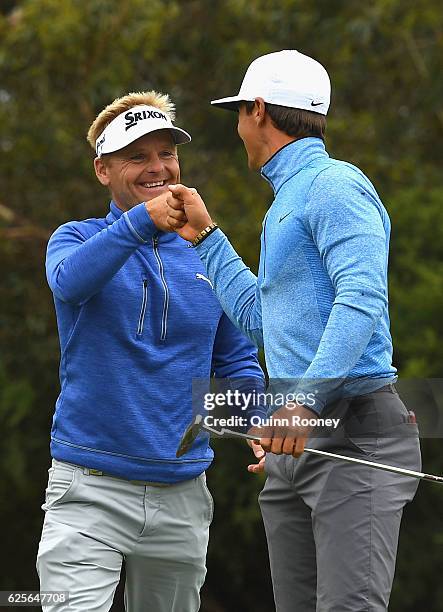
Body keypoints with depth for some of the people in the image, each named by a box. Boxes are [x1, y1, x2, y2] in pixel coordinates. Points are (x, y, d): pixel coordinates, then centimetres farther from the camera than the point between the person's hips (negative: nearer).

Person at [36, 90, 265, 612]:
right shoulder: (78, 239, 1)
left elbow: (236, 363, 15)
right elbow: (70, 281, -23)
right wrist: (143, 219, -39)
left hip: (182, 493, 4)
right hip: (89, 487, -4)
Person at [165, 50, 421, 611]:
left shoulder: (334, 185, -7)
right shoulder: (286, 203, 24)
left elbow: (362, 300, -21)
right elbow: (260, 320, 33)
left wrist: (308, 398, -31)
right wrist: (205, 235, 33)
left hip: (354, 433, -10)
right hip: (295, 440, 10)